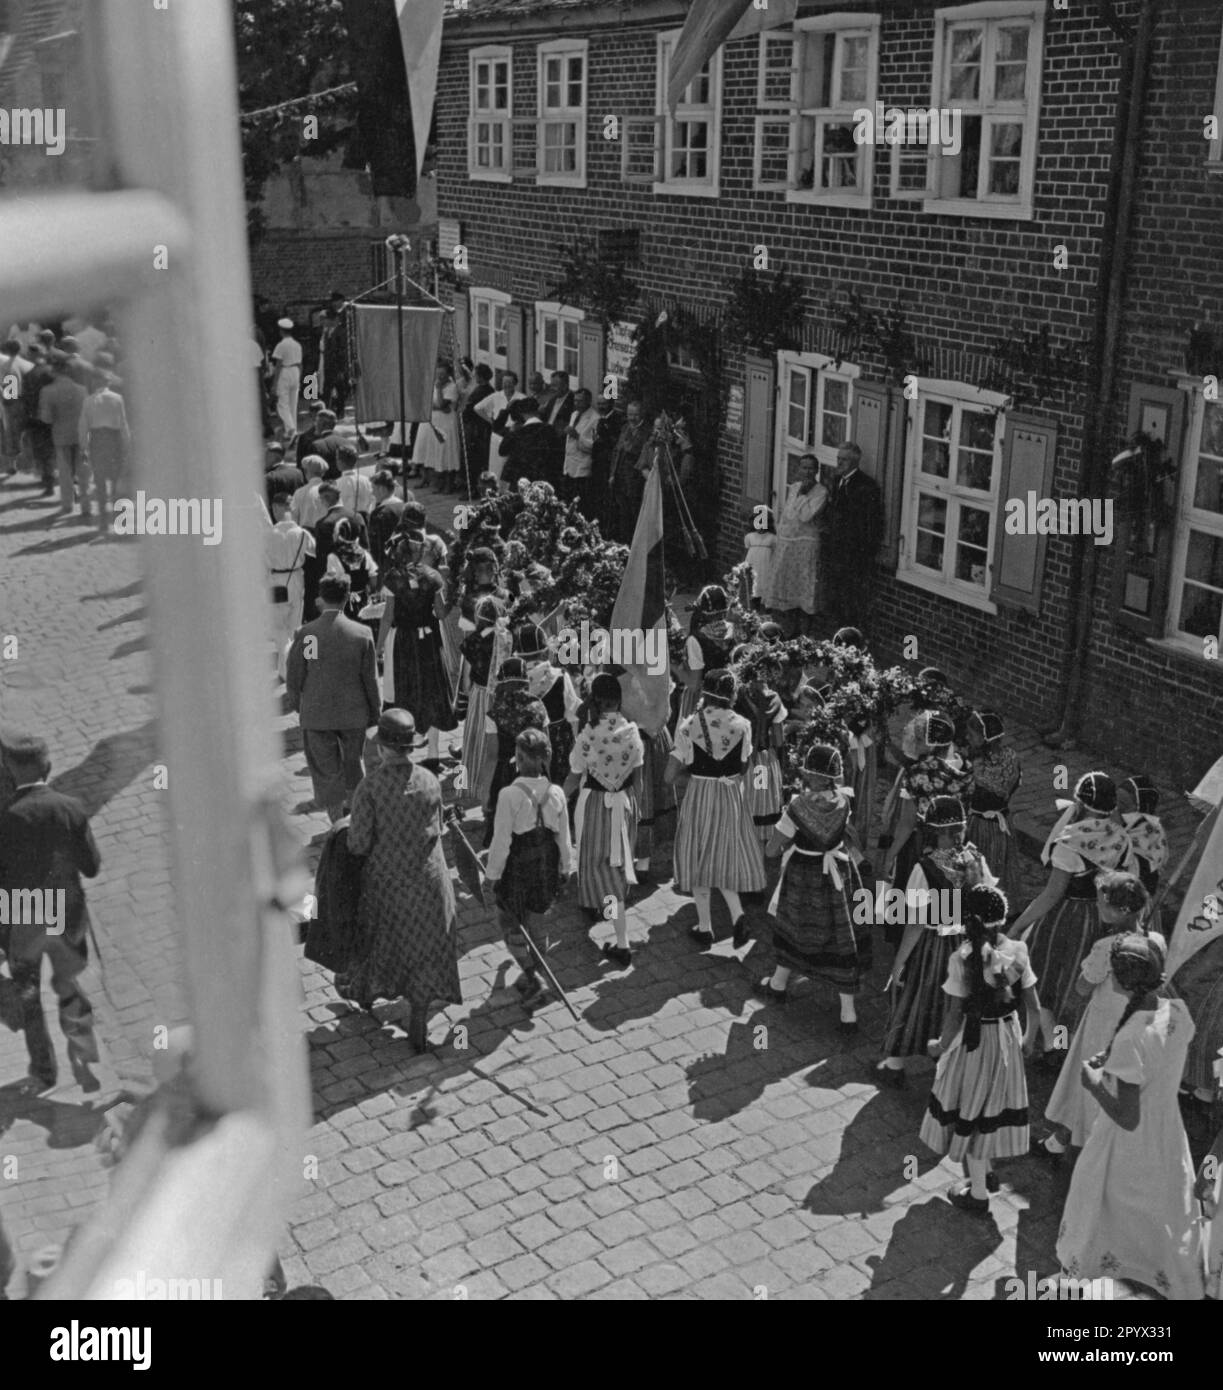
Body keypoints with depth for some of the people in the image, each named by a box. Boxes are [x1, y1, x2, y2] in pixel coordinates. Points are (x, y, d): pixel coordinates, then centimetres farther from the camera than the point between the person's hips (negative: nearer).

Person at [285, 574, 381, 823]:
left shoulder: (304, 634, -14)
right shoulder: (362, 634, -12)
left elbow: (294, 678, -5)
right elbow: (371, 679, -5)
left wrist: (295, 703, 14)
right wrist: (375, 711, 9)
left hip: (316, 714, -1)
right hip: (354, 713, 2)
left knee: (327, 771, 11)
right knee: (353, 764, 22)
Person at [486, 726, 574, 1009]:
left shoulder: (510, 795, -22)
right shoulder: (556, 793, -9)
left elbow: (501, 841, -17)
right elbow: (564, 838, 1)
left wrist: (493, 874, -5)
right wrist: (566, 868, 14)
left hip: (517, 867, -5)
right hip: (547, 866, 5)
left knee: (509, 922, 13)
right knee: (529, 922, 22)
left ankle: (533, 981, 2)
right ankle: (529, 975, 34)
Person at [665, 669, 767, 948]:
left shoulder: (689, 726, -12)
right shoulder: (741, 725, -7)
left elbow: (669, 775, -11)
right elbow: (743, 765, 0)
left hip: (698, 797, -2)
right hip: (731, 797, 2)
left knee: (700, 859, 14)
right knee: (725, 857, 18)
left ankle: (705, 927, 21)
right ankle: (738, 914, -4)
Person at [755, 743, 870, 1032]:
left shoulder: (797, 807, -26)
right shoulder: (842, 803, -14)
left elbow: (771, 851, -19)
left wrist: (785, 831, -3)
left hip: (802, 877, -2)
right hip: (837, 876, 2)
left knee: (792, 925, 23)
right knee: (842, 939, 9)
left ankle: (778, 984, 45)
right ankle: (848, 1013, 12)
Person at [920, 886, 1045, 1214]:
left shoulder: (962, 959, -23)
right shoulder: (1017, 951, -11)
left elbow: (955, 1015, -20)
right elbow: (1034, 1007, -4)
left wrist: (940, 1045, -4)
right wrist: (1029, 1039, 13)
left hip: (972, 1040, -4)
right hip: (1007, 1036, 4)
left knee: (970, 1111, 13)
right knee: (994, 1103, 25)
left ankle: (978, 1194, 24)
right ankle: (986, 1171, 44)